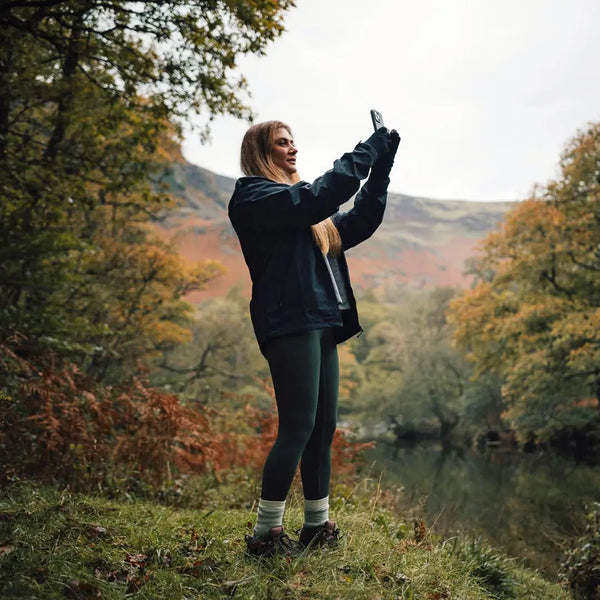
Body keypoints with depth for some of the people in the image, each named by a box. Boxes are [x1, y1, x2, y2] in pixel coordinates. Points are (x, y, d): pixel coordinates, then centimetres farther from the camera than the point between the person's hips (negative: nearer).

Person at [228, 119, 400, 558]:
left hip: (321, 325, 9)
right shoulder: (254, 196, -2)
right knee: (298, 427, -10)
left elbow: (359, 223, 21)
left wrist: (381, 167, 12)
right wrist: (366, 153, -8)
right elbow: (318, 196, -16)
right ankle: (265, 534, 0)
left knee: (323, 428, 8)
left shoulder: (309, 213, 25)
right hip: (290, 325, -9)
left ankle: (318, 526, 17)